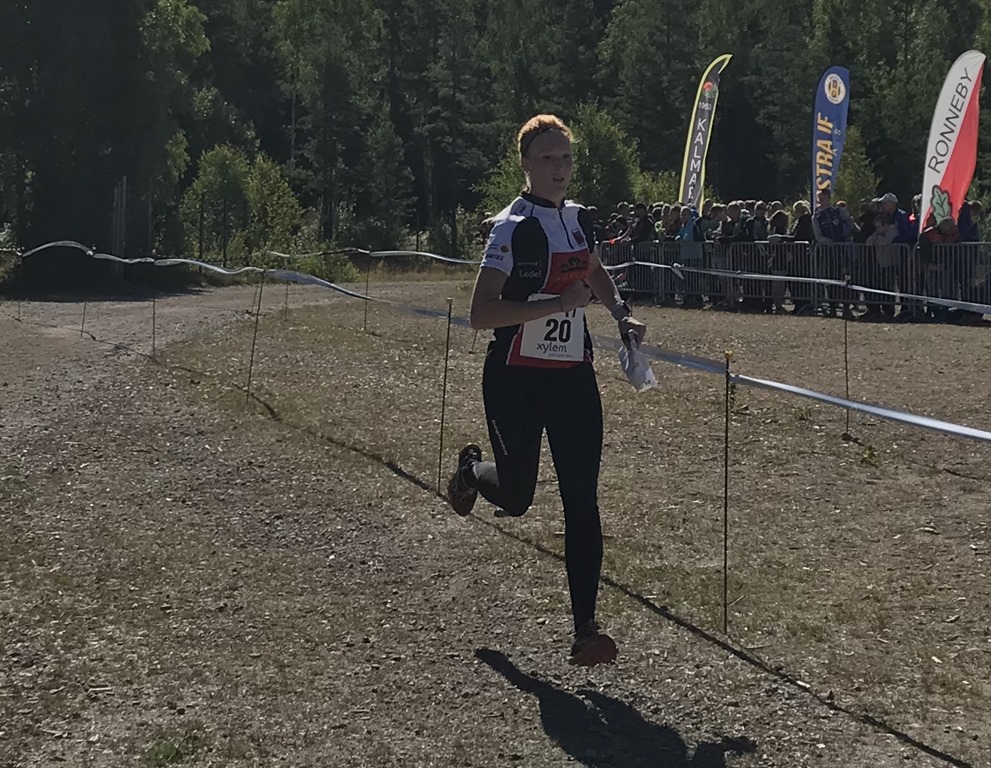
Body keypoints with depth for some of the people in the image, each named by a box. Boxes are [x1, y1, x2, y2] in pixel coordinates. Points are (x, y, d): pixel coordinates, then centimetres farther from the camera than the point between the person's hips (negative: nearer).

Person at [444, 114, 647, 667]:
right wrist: (557, 303, -26)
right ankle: (471, 470, 43)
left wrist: (621, 314, 11)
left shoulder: (580, 219, 7)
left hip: (573, 377, 5)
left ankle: (586, 630, 0)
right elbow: (481, 315, -22)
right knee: (516, 498, 6)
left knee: (582, 501, -3)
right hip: (516, 379, -5)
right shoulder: (514, 227, -14)